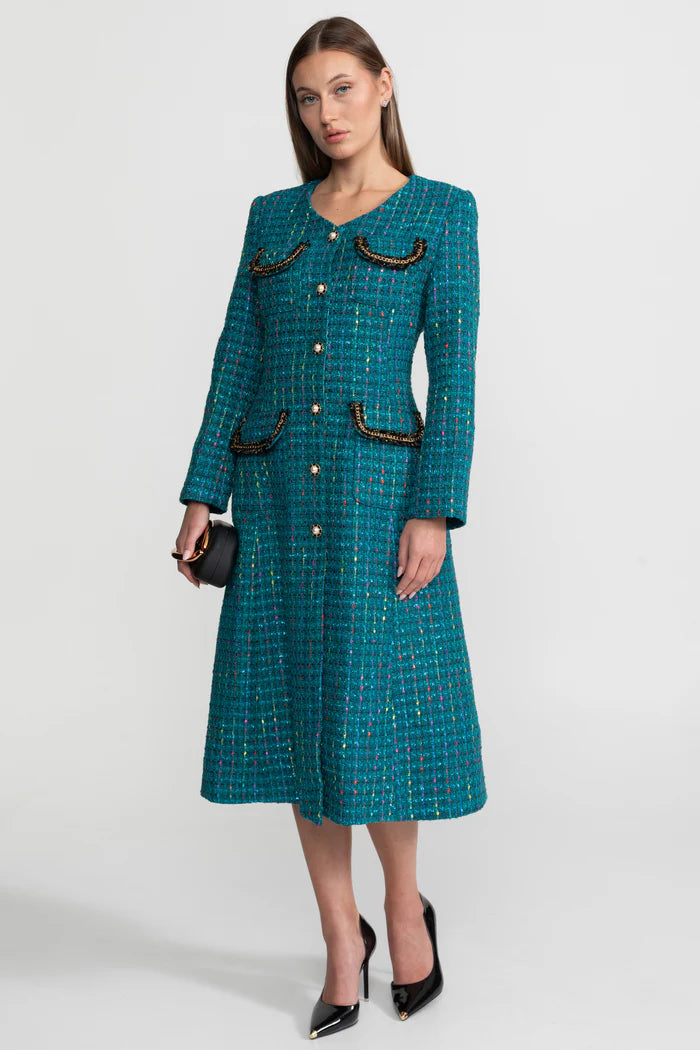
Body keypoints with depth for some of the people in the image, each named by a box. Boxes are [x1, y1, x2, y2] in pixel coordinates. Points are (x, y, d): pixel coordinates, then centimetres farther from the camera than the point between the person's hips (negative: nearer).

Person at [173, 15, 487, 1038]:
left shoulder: (442, 211, 2)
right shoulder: (272, 216, 13)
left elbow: (454, 371, -5)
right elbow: (236, 360, 10)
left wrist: (436, 509, -13)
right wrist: (203, 492, 3)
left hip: (379, 483, -4)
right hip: (275, 486, 4)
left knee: (372, 708, -4)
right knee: (294, 708, 5)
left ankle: (405, 905, 25)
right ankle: (342, 940, 20)